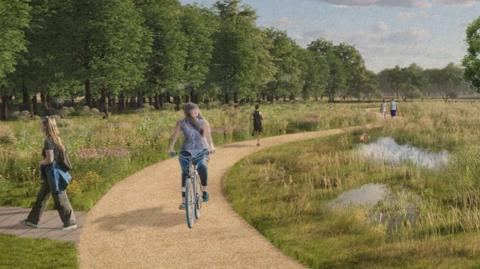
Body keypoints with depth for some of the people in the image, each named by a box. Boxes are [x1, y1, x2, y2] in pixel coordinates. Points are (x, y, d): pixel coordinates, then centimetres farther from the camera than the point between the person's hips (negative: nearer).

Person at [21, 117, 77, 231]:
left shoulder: (48, 141, -19)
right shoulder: (56, 139, 8)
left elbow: (50, 159, -24)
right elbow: (62, 152, 14)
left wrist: (41, 162, -3)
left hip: (53, 172, -9)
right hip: (52, 173, 9)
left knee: (60, 199, 0)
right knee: (42, 196, 16)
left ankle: (70, 222, 8)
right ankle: (33, 221, 26)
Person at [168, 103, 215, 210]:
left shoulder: (203, 123, 1)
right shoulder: (181, 124, -1)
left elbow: (208, 135, -5)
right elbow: (175, 136, -1)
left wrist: (211, 146, -22)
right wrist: (171, 148, -14)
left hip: (201, 151, 0)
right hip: (187, 151, 0)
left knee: (202, 167, -29)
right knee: (185, 174, -11)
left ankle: (205, 191, -9)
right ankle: (184, 201, -3)